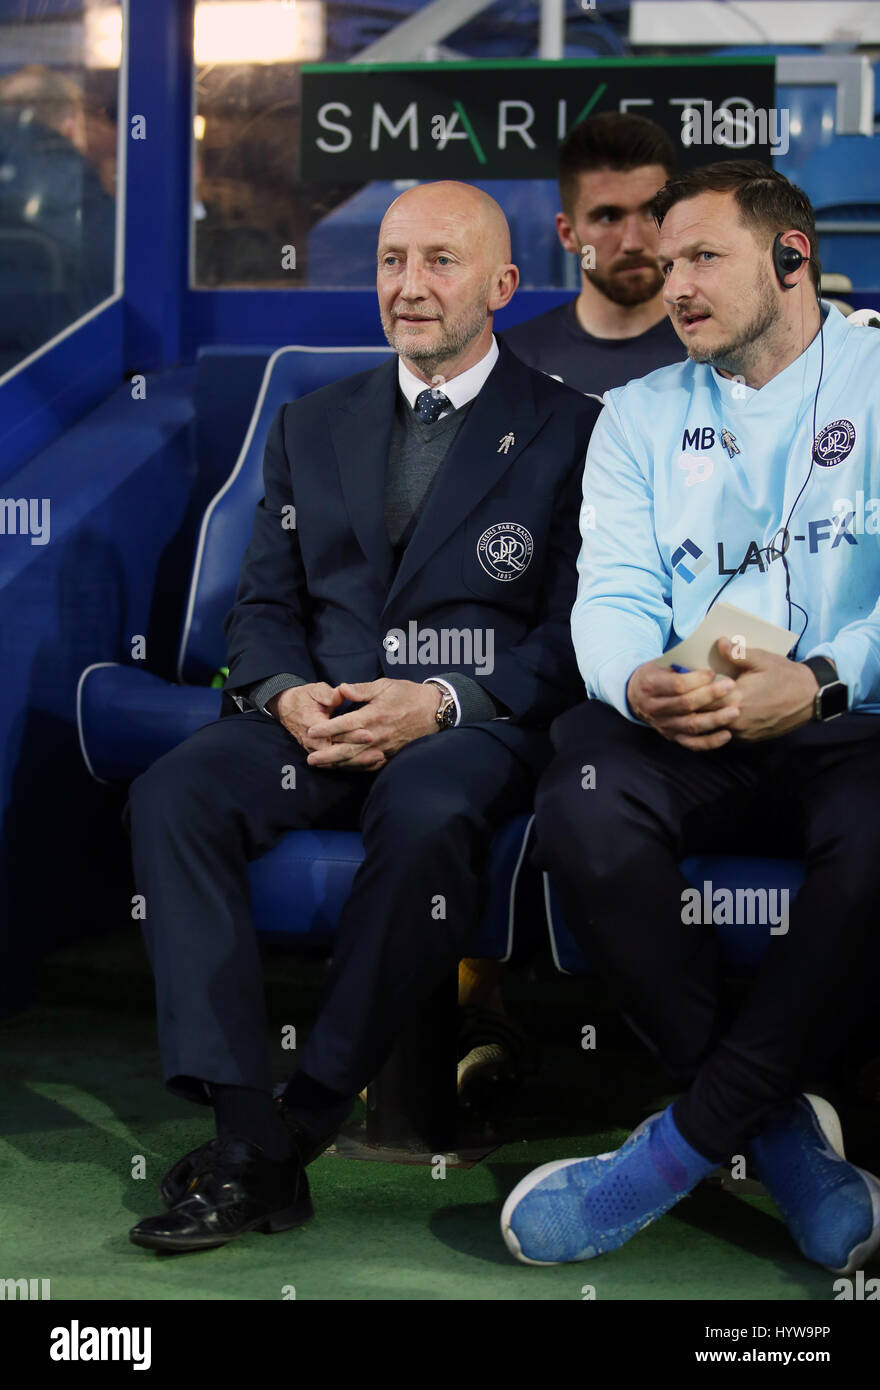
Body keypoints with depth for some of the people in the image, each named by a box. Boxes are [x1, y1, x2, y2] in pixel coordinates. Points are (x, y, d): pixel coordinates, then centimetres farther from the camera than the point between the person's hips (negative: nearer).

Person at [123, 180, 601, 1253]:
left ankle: (306, 1120, -27)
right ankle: (246, 1132, -33)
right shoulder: (313, 425, 21)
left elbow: (576, 634, -1)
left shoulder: (568, 431, 7)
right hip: (318, 713, 4)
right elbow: (263, 604, 17)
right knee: (170, 795, -27)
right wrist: (285, 692, -6)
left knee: (426, 818, -39)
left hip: (472, 724, -4)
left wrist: (439, 702, -16)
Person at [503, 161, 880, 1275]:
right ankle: (780, 1130, -17)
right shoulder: (642, 416, 20)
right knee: (582, 810, -30)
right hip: (681, 732, 3)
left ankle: (690, 1141, -20)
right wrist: (640, 683, -18)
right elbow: (612, 596, 6)